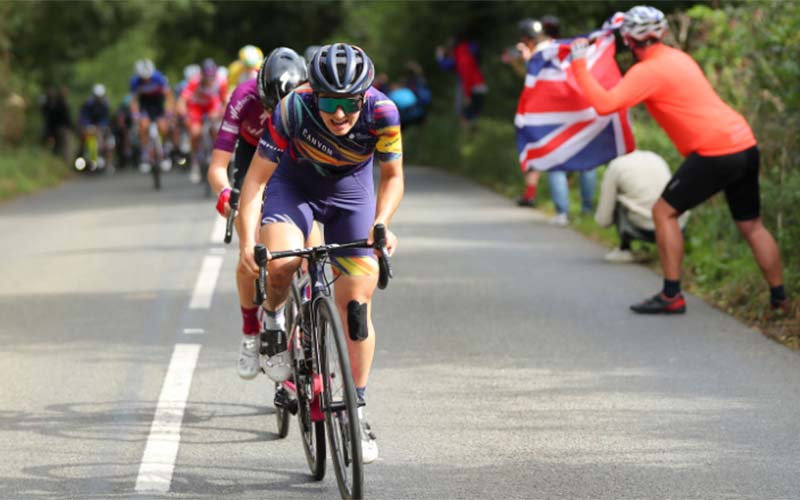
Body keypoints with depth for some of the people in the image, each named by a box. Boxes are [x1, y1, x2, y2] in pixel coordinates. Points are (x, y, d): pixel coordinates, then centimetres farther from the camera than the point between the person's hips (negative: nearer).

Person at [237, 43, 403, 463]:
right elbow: (256, 179, -27)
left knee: (356, 302, -7)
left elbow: (393, 178, -13)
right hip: (295, 184, -1)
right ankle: (273, 318, 4)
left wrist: (380, 224, -31)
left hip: (350, 192, 1)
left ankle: (356, 410, 5)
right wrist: (246, 243, -38)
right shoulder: (293, 109, -33)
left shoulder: (381, 113, -29)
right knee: (281, 263, -32)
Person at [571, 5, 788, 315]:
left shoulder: (648, 71, -8)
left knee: (664, 212, 1)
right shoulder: (678, 57, 19)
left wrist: (579, 64, -10)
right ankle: (779, 298, 21)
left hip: (715, 152, -9)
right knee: (751, 225, 18)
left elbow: (605, 104, -19)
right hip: (746, 143, 9)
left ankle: (671, 296, -1)